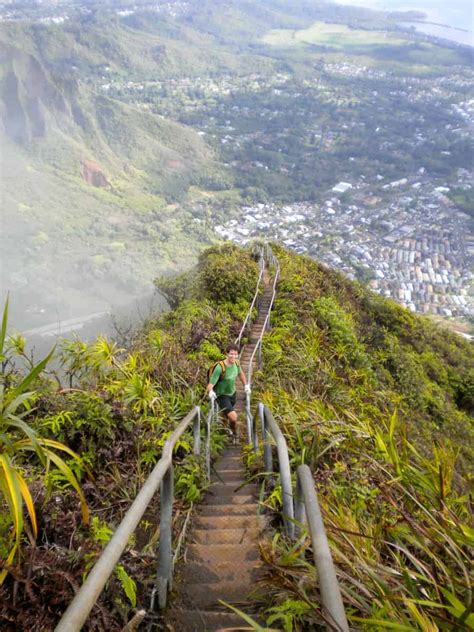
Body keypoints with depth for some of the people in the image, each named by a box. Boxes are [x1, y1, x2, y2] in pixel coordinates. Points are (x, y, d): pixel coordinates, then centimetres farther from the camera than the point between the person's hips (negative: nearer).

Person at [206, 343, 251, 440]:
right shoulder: (220, 368, -31)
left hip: (232, 393, 6)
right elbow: (210, 384, -33)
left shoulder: (236, 363, -12)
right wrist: (210, 392, -53)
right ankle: (234, 435, 13)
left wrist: (246, 385, 14)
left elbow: (240, 373, 12)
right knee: (233, 417, -20)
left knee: (228, 416, 27)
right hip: (221, 395, -6)